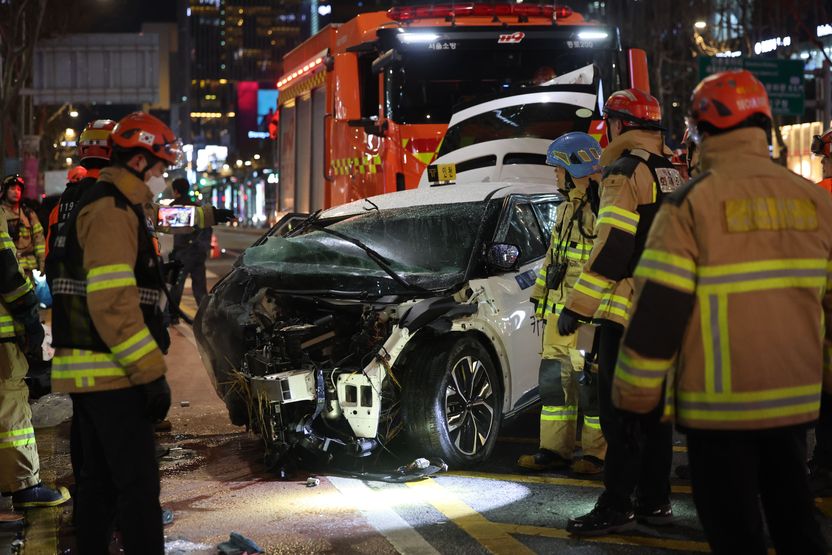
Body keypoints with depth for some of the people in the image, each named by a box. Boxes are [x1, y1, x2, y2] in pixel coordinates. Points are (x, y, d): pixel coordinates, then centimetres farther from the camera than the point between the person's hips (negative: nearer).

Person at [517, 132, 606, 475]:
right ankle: (555, 450, 16)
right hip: (560, 309, 9)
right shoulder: (568, 208, 18)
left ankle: (595, 454, 7)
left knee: (592, 382, -3)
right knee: (555, 378, 9)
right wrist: (541, 298, 25)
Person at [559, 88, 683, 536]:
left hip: (628, 309, -9)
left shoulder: (625, 172, -12)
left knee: (620, 410, -5)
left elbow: (612, 247, -19)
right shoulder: (673, 175, 16)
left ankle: (616, 507, -4)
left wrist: (577, 306, -17)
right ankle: (655, 501, 19)